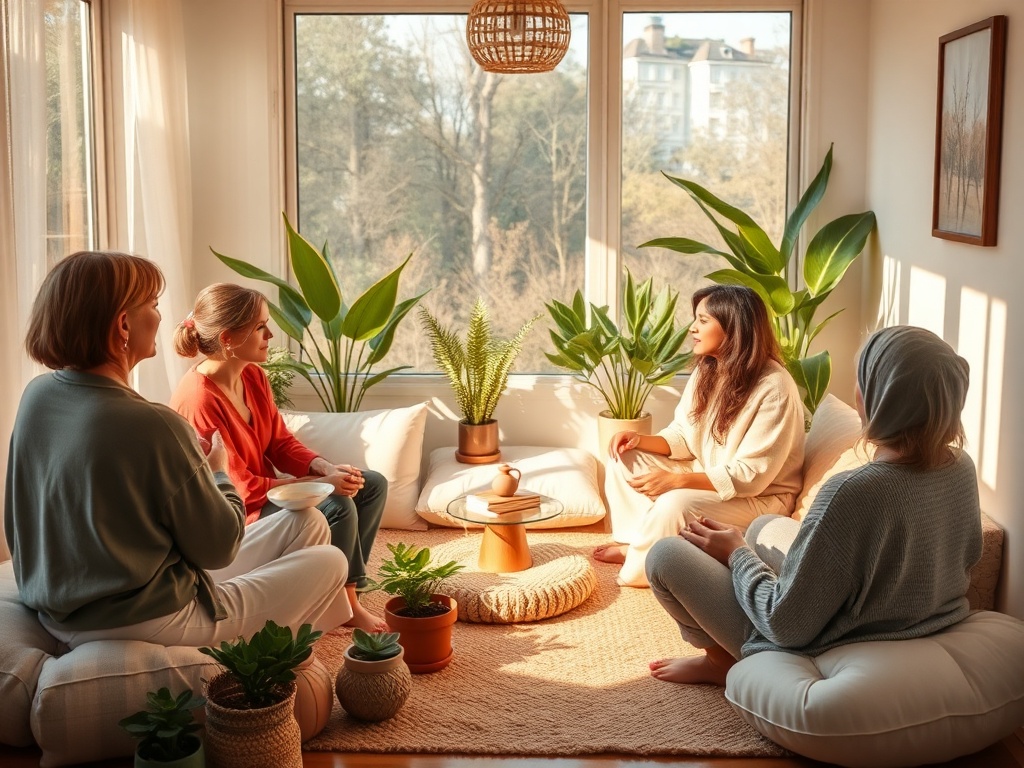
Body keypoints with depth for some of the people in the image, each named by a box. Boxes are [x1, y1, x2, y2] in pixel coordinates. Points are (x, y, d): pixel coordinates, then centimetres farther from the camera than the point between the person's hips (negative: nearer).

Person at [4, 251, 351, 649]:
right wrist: (218, 471, 4)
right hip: (146, 625, -8)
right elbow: (219, 548, -16)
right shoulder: (153, 425, -27)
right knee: (329, 561, 9)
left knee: (308, 526, 16)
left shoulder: (36, 395, -3)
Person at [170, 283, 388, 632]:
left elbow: (281, 442, 7)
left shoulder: (253, 376, 0)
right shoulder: (199, 400, -27)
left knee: (373, 485, 2)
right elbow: (240, 489, -26)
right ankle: (346, 605, -6)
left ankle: (344, 587, 4)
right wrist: (321, 484, -24)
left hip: (262, 488, 10)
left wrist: (325, 467, -13)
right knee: (337, 506, -27)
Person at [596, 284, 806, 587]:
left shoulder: (774, 389, -26)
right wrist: (641, 440, -15)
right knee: (624, 458, -4)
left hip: (760, 497, -8)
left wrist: (675, 480, -33)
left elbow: (750, 475, -27)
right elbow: (683, 437, 6)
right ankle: (637, 541, 1)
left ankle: (638, 567, -7)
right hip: (704, 475, 8)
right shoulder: (706, 370, -1)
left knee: (676, 504, -32)